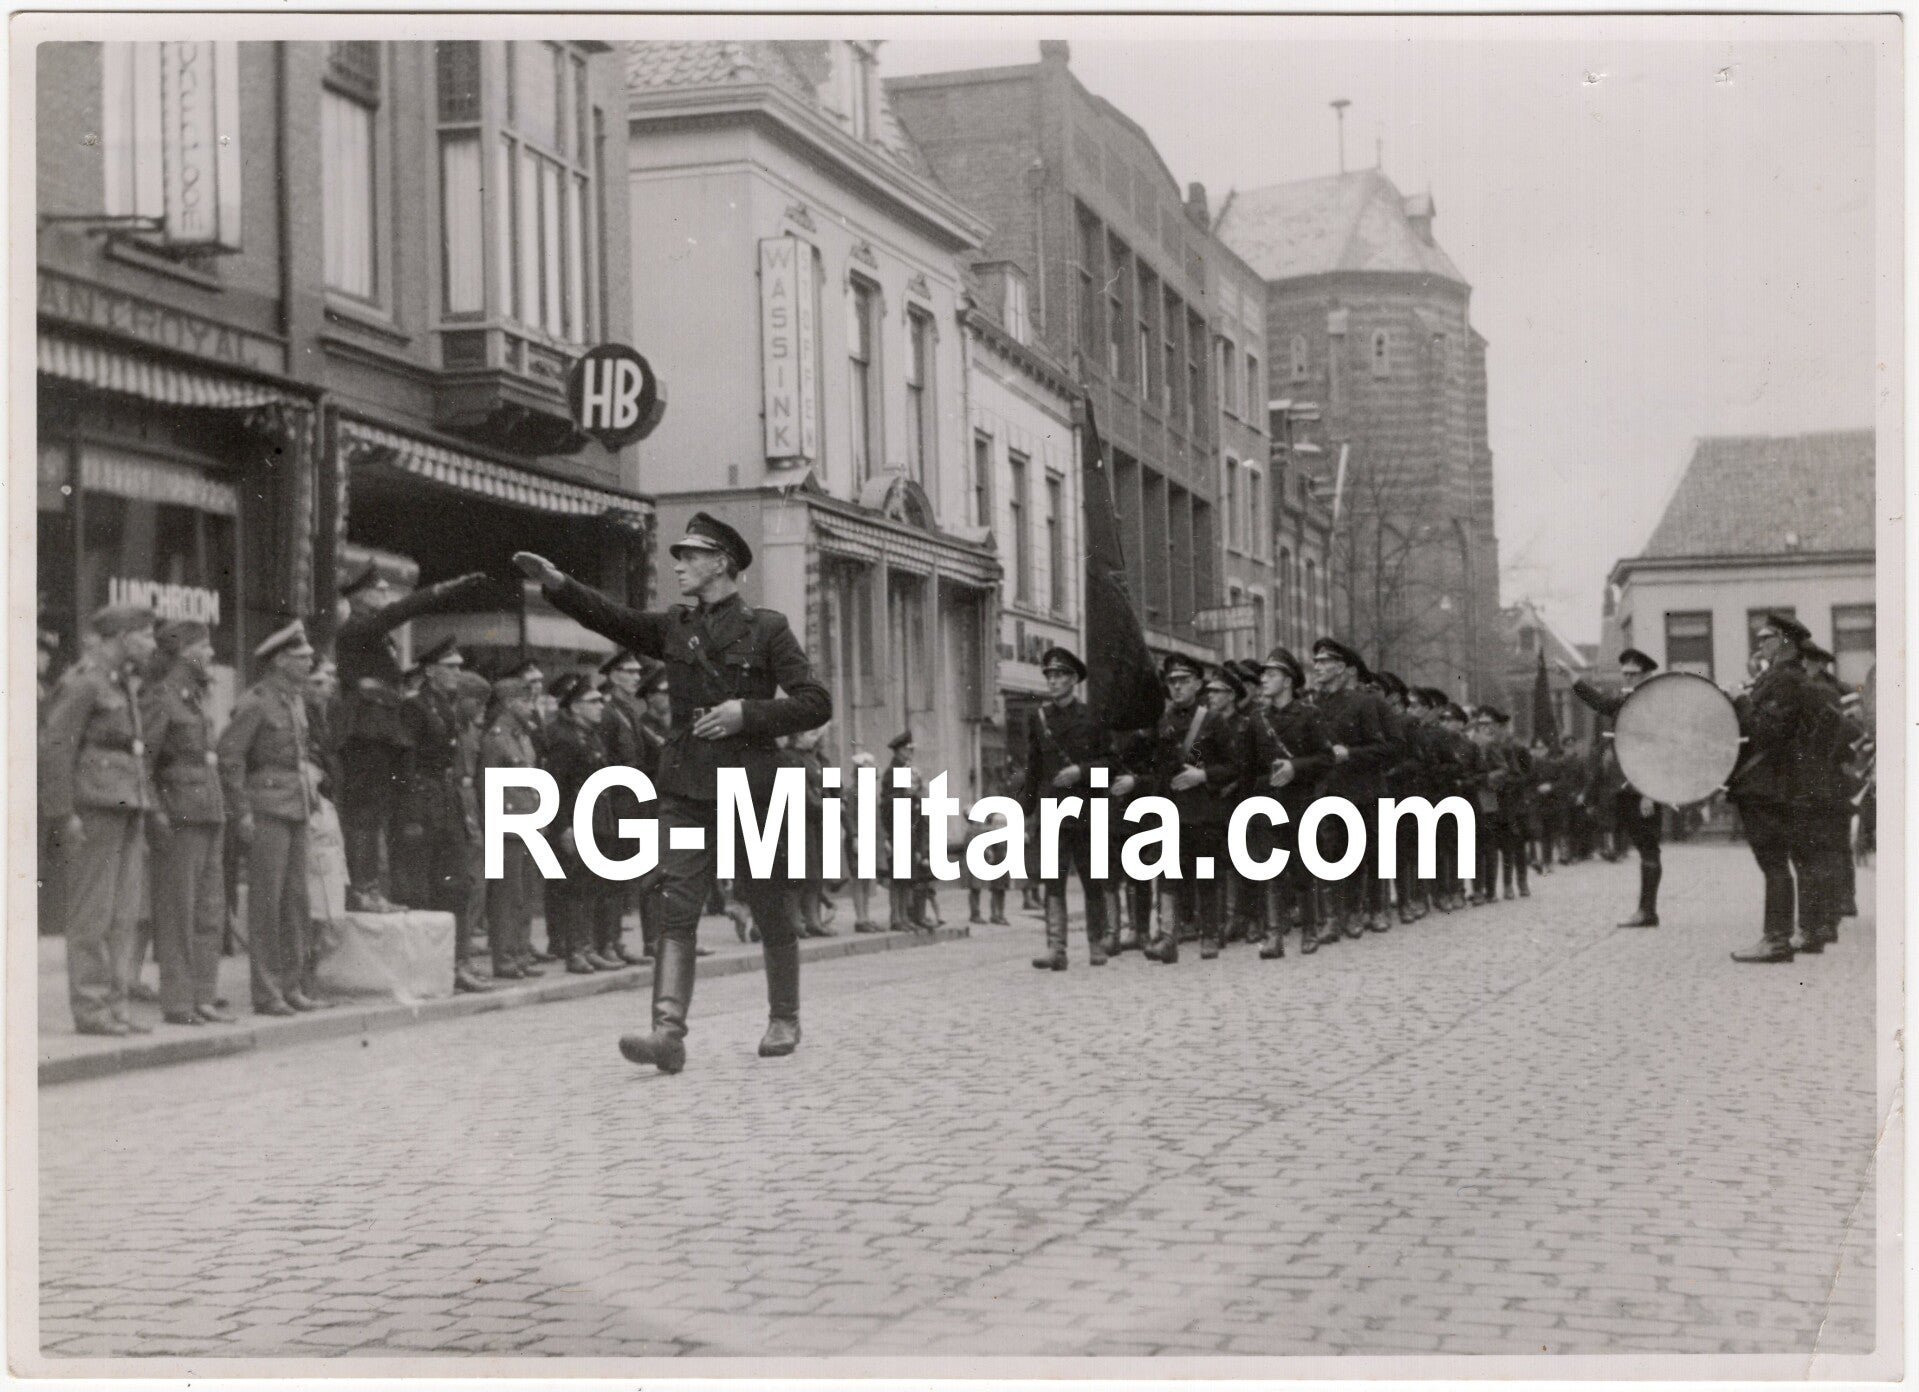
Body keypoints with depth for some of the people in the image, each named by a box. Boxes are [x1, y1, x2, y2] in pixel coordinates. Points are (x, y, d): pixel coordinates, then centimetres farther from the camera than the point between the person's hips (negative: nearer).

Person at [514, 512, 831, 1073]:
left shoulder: (766, 629, -2)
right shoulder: (675, 628, 13)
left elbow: (816, 703, -5)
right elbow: (614, 619, 1)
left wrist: (748, 713, -15)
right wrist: (559, 585, -12)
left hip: (750, 788, -3)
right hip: (685, 792, 3)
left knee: (770, 911, 9)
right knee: (675, 910, -10)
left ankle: (784, 1020, 27)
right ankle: (669, 1031, -18)